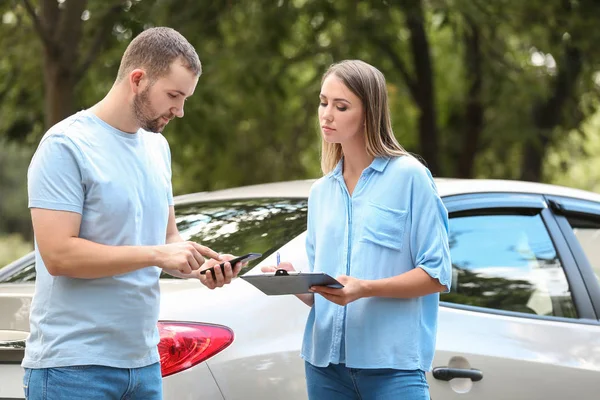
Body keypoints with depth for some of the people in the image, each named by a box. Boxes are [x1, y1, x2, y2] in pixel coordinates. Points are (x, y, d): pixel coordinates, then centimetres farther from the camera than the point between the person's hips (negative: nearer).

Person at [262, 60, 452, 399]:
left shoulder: (408, 176, -3)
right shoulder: (321, 191, 14)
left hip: (392, 362, -5)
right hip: (325, 361, 5)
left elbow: (437, 274, -7)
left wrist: (366, 289, -19)